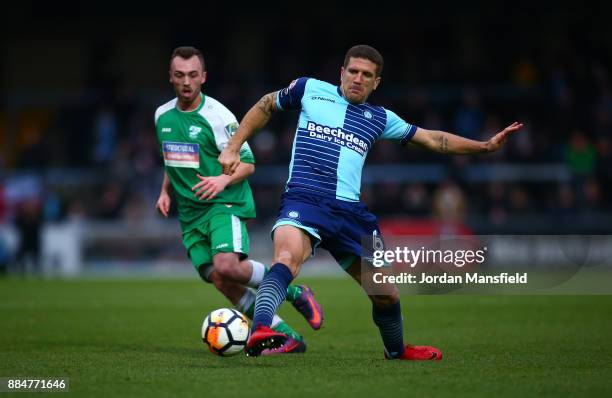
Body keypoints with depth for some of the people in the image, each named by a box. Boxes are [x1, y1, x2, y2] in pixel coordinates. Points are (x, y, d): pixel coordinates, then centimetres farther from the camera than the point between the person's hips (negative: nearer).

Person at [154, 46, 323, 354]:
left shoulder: (218, 116, -10)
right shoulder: (162, 115, 10)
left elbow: (247, 163, -7)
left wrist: (223, 180, -25)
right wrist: (165, 191, 13)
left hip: (225, 204, -6)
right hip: (190, 213, 6)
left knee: (228, 266, -30)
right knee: (218, 280, -10)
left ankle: (295, 293, -5)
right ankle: (286, 337, -3)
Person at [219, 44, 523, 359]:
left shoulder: (380, 118, 19)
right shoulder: (310, 89, 11)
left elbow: (432, 140, 25)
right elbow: (266, 106, 24)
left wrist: (485, 146, 20)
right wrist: (233, 147, 16)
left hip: (349, 211, 5)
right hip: (304, 199, -4)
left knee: (386, 294, 13)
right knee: (287, 259, -37)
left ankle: (396, 350, 41)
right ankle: (259, 332, -54)